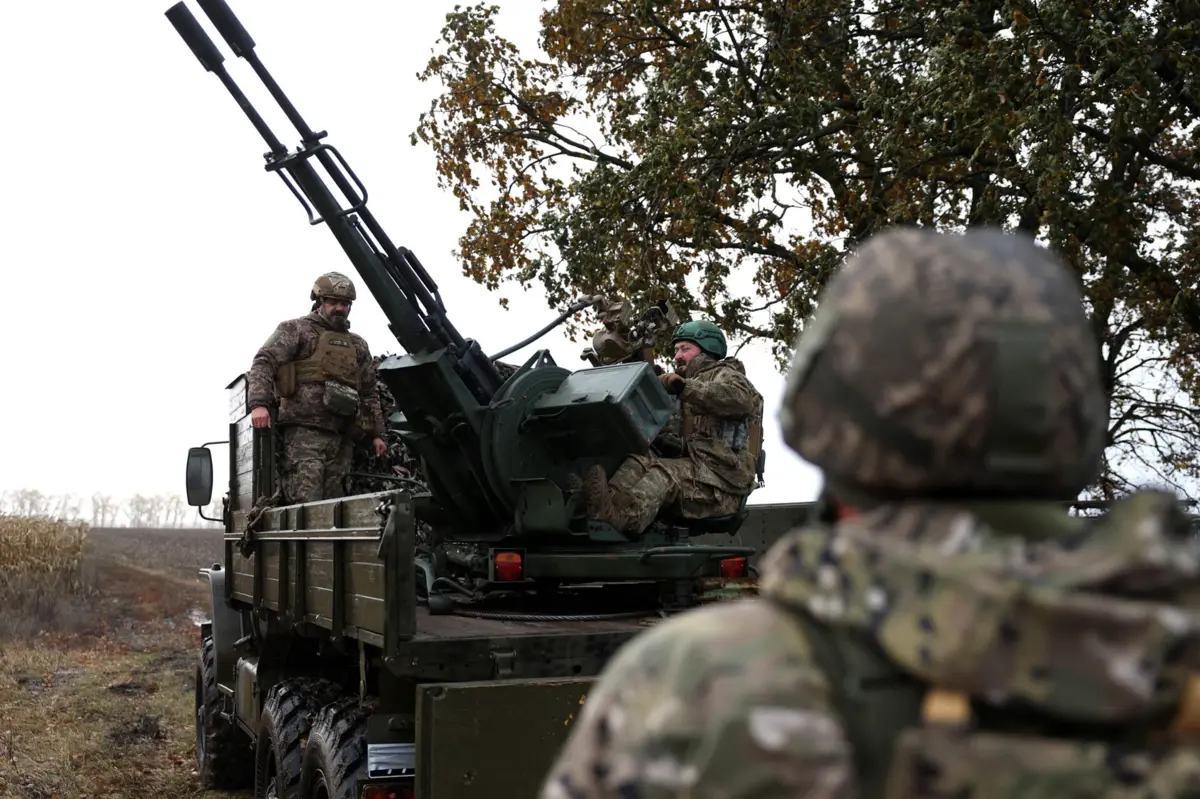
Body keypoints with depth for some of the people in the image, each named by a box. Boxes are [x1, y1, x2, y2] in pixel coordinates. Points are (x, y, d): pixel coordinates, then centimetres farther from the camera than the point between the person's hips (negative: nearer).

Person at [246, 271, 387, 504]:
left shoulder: (358, 345, 25)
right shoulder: (296, 330, 9)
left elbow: (370, 393, 28)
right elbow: (264, 362, -3)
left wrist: (377, 433, 19)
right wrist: (259, 403, -19)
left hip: (342, 437, 5)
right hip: (304, 432, -5)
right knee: (306, 503, -18)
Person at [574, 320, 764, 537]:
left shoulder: (724, 374, 13)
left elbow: (741, 399, -14)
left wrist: (685, 387, -21)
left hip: (720, 476, -6)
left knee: (664, 473, -33)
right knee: (641, 461, -20)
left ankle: (620, 515, -60)